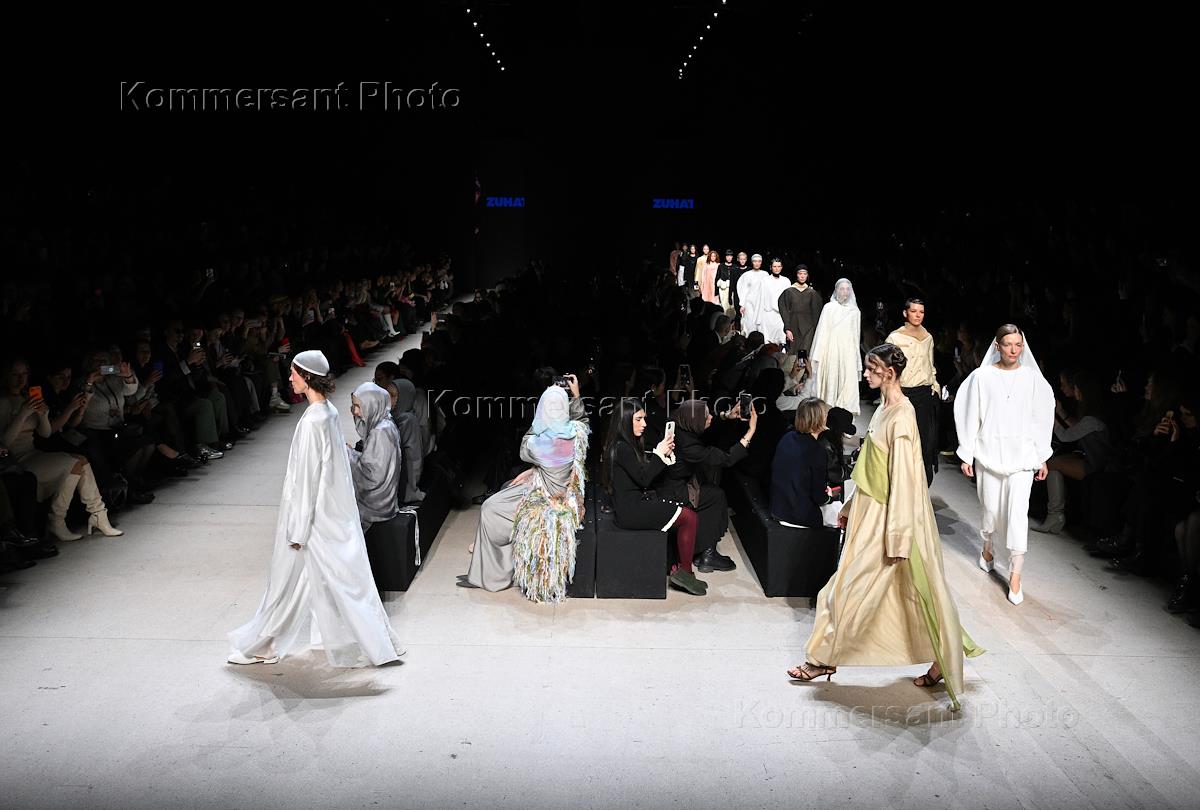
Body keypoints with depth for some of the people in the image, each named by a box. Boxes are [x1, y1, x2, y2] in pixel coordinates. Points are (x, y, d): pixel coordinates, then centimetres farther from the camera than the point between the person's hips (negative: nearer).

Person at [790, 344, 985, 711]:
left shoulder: (900, 417, -22)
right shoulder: (884, 408, 7)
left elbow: (903, 480, -23)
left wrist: (896, 540, -22)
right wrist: (850, 507, 21)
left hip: (888, 517, -9)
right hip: (871, 512, 9)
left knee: (854, 588, 3)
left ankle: (824, 660, 19)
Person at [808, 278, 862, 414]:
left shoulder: (855, 311, 11)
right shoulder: (829, 307, 4)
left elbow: (856, 336, 14)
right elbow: (822, 332, 2)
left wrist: (857, 361, 11)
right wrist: (817, 356, -4)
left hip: (848, 353, 2)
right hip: (830, 351, -2)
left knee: (847, 385, -6)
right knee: (829, 382, -1)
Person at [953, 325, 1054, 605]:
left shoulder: (1032, 377, 0)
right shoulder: (982, 376, -3)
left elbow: (1041, 419, 6)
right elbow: (971, 417, 1)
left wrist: (1042, 458, 6)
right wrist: (967, 455, 1)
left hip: (1021, 455, 0)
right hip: (989, 453, 0)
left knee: (1018, 511, -7)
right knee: (991, 507, 10)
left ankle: (1015, 575, -2)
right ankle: (987, 548, 40)